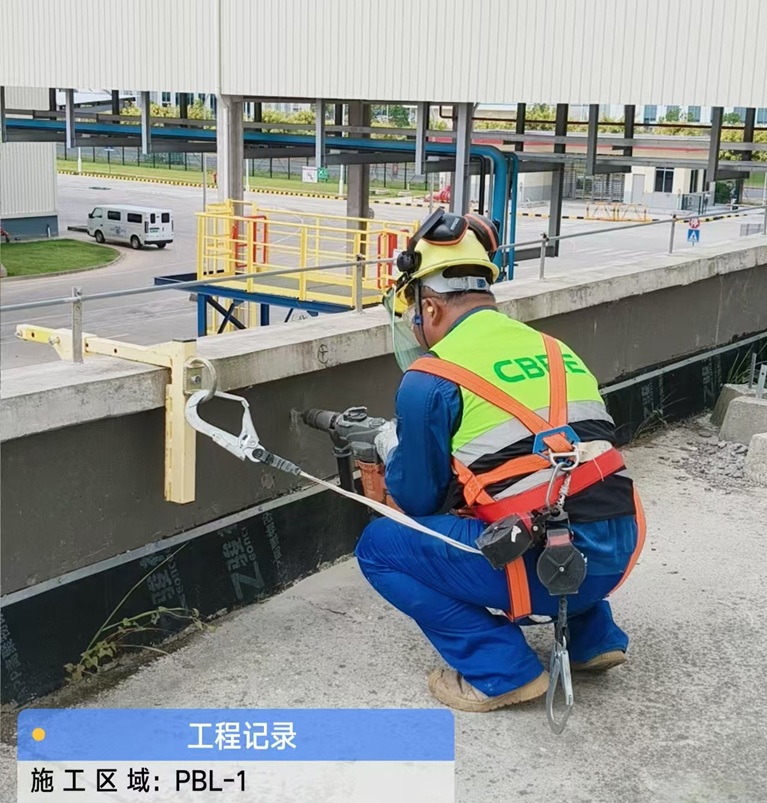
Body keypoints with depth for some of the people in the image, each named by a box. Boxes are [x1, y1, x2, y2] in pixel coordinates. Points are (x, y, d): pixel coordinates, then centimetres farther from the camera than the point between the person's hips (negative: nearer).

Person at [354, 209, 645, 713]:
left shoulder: (430, 381, -6)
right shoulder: (552, 348, 14)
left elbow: (419, 500, 4)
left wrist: (390, 446, 24)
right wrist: (415, 442, 34)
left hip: (549, 571, -7)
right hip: (617, 555, 7)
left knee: (380, 546, 7)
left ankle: (500, 671, 5)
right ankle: (593, 636, 30)